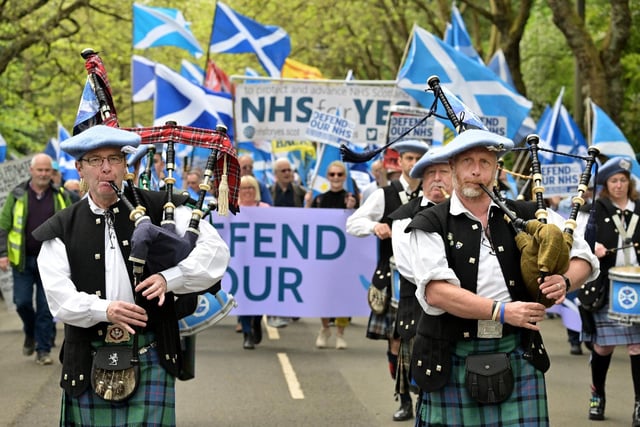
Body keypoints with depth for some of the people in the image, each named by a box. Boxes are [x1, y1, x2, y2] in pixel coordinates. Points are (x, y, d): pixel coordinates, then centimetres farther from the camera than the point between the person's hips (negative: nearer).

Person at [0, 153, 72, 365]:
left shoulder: (61, 196, 4)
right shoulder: (17, 195, 2)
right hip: (23, 260, 0)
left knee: (46, 307, 0)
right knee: (22, 302, 0)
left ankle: (43, 350, 9)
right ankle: (30, 333, 29)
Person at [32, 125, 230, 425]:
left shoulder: (159, 209, 5)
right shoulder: (61, 231, 7)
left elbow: (215, 249, -3)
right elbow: (60, 298, -4)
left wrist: (169, 278, -16)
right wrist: (103, 310, -22)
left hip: (150, 357, -1)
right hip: (90, 361, 2)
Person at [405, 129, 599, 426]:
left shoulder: (525, 217, 7)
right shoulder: (430, 225, -1)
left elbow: (583, 256, 12)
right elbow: (436, 292, -14)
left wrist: (564, 281, -11)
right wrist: (501, 311, -19)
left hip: (518, 356, 2)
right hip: (452, 362, -2)